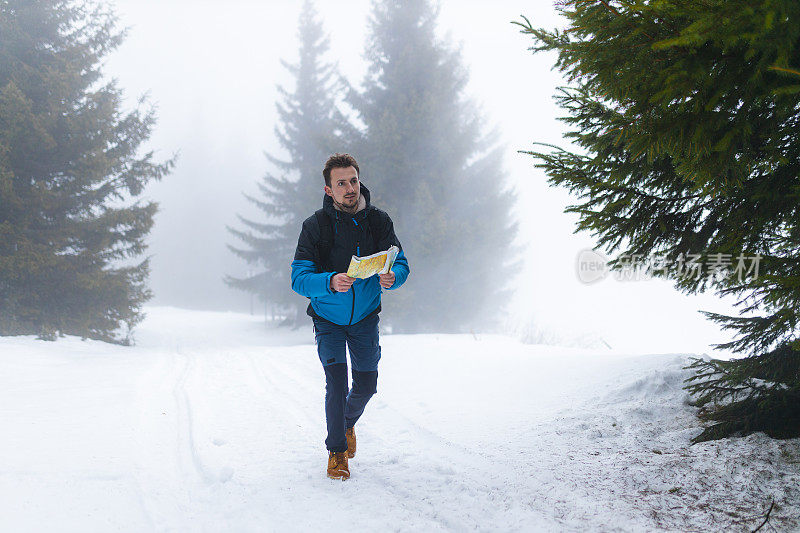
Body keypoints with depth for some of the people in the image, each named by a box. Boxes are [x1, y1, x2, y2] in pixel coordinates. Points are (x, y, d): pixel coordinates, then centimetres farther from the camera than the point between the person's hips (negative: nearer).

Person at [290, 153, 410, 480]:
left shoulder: (378, 221, -9)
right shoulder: (315, 226, -17)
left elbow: (401, 263, -6)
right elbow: (299, 278, -20)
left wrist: (392, 277, -31)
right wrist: (331, 282, -40)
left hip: (365, 317, 3)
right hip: (328, 318, -3)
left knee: (366, 385, 10)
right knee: (337, 386, -13)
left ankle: (348, 423, 43)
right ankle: (336, 451, 8)